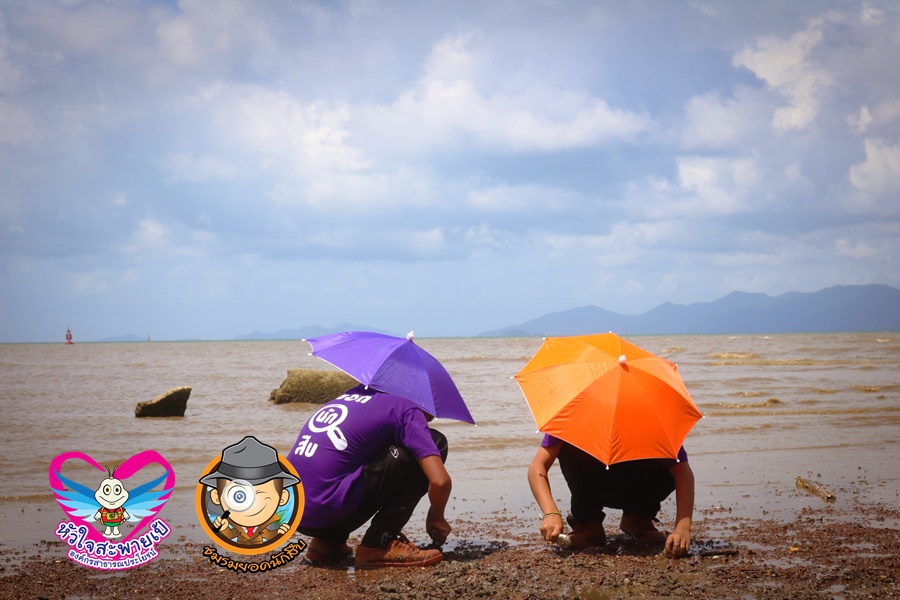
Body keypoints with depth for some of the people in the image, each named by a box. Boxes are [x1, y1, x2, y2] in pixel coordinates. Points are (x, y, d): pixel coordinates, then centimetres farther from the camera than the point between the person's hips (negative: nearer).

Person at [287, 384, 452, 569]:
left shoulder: (354, 394, 24)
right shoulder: (407, 410, 0)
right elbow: (440, 481, -9)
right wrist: (436, 518, 13)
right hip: (326, 509, -8)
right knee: (434, 443, 0)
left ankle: (327, 540, 17)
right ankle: (378, 545, -2)